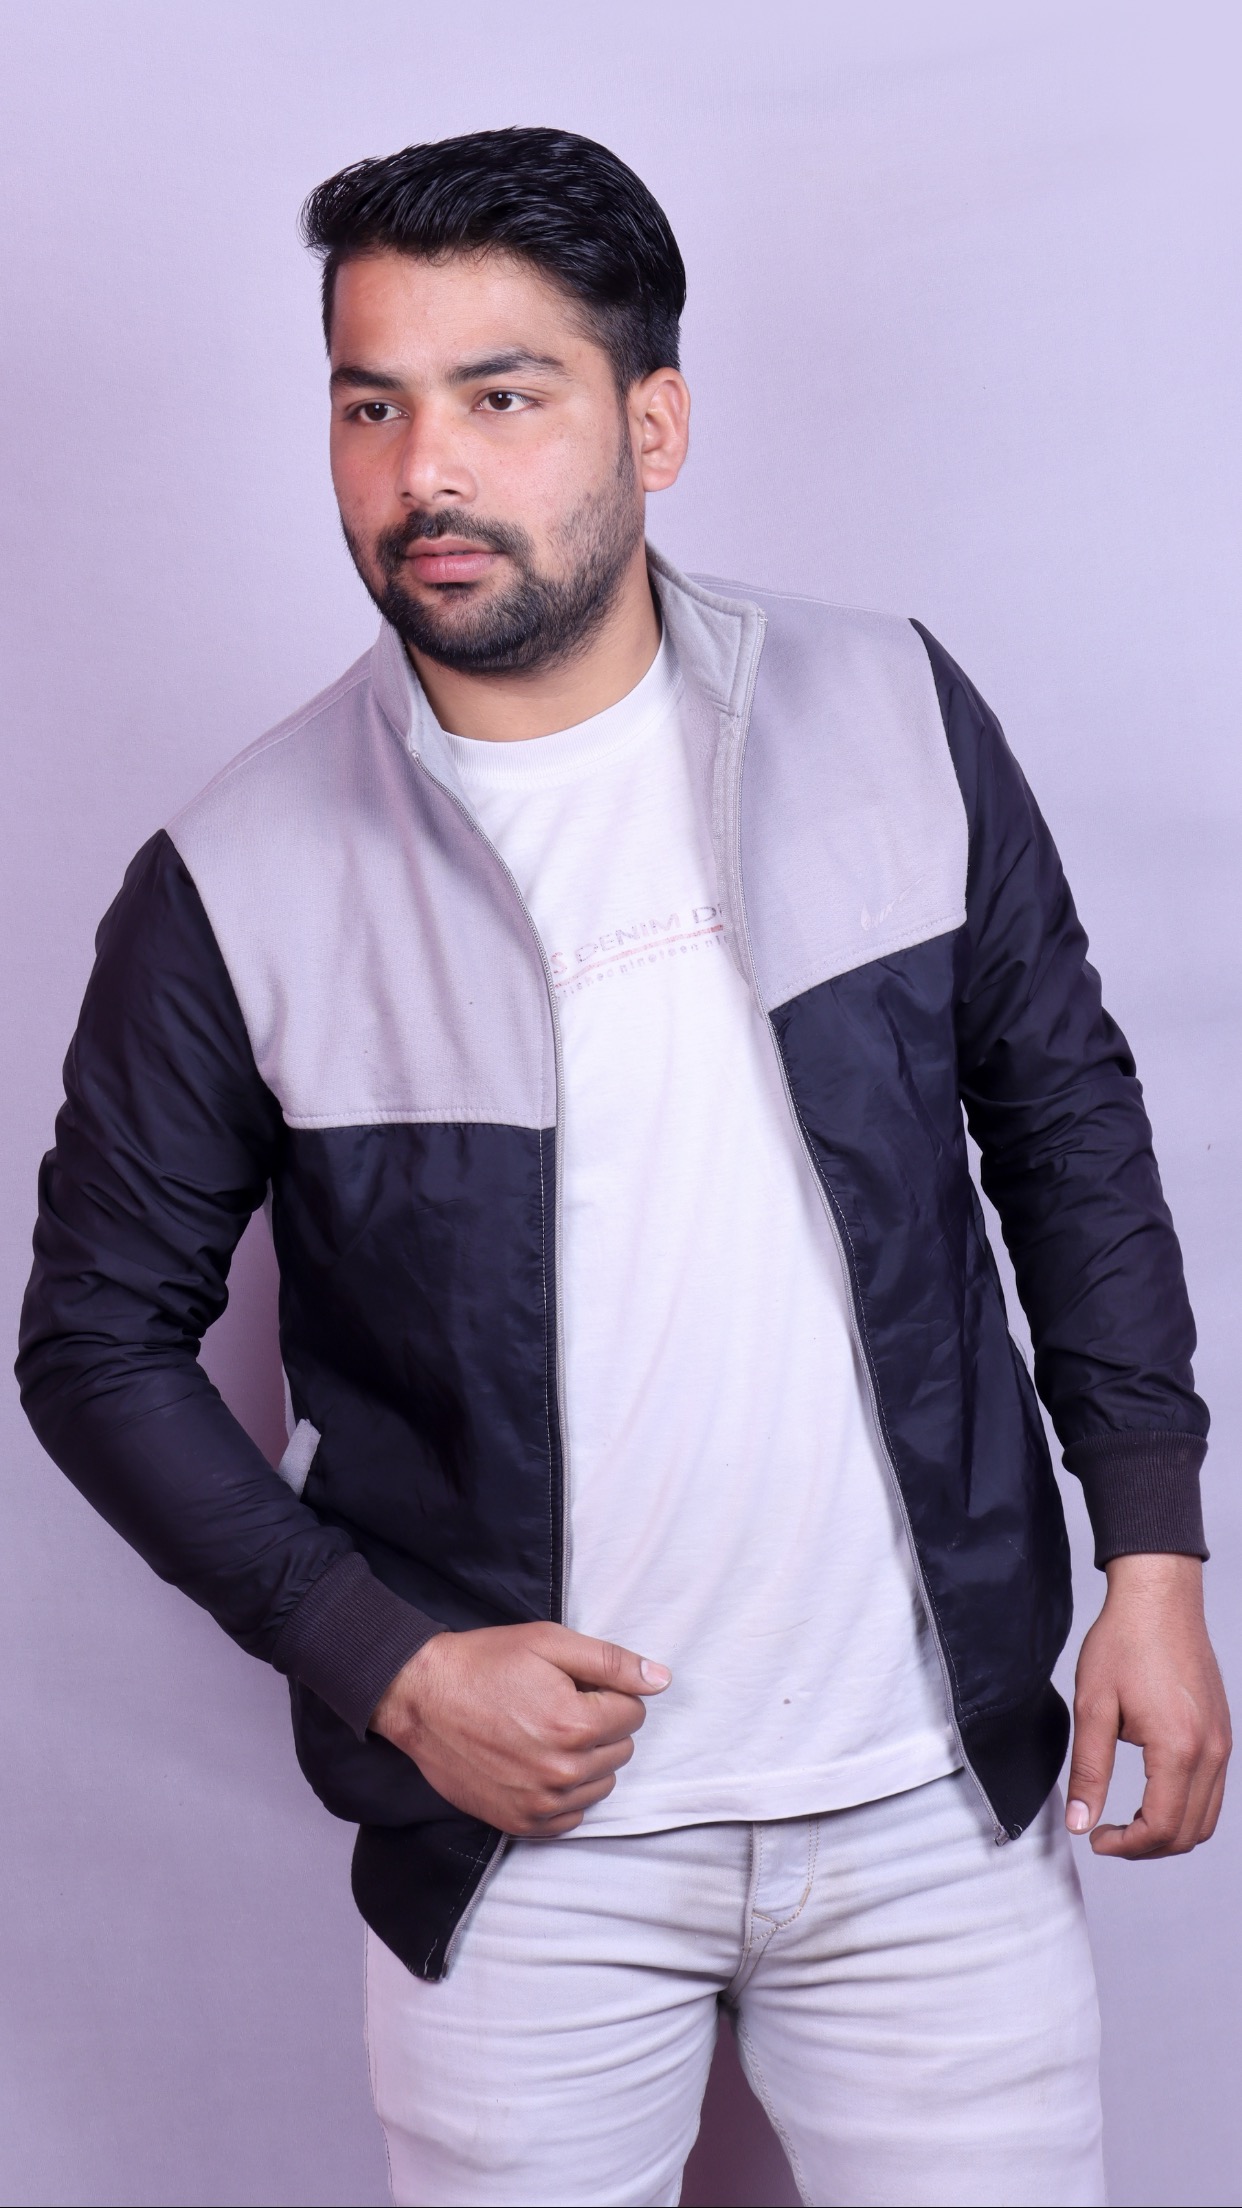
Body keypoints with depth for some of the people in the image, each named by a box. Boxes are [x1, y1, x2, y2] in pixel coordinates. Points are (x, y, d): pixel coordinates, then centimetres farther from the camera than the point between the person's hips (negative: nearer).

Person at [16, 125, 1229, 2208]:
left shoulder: (895, 714, -5)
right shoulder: (238, 885, -11)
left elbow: (1066, 1117, 5)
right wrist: (388, 1665, -10)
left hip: (935, 1796, 2)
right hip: (522, 1840, -1)